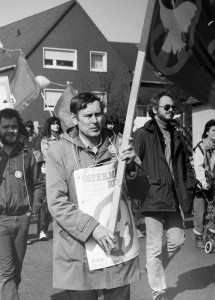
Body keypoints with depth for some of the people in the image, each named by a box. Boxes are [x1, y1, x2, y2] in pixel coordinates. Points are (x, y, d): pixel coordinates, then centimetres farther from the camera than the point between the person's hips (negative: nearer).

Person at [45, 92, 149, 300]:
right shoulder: (58, 152, -6)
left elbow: (141, 190, 8)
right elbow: (57, 203, -11)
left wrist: (131, 167, -12)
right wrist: (92, 227, -22)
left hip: (118, 247, 3)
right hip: (78, 252, -3)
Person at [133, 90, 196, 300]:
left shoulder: (175, 135, 14)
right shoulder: (142, 135, -7)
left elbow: (186, 165, 19)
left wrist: (188, 189, 10)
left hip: (175, 198, 7)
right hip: (153, 197, -6)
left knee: (177, 240, 11)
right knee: (155, 247, 2)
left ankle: (153, 270, 35)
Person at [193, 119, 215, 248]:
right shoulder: (200, 147, -6)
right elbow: (198, 166, -15)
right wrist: (203, 181, -29)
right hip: (201, 184, -4)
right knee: (200, 211, -5)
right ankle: (198, 237, 7)